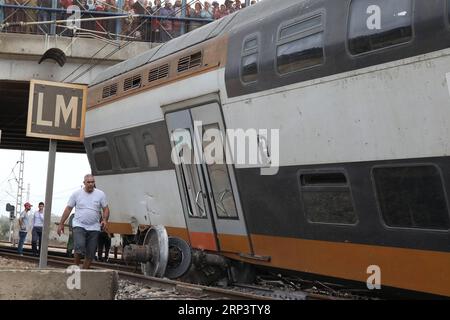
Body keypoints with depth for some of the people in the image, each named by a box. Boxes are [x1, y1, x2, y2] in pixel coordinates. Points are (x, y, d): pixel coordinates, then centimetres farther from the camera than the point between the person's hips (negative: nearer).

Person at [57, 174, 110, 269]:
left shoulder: (100, 194, 4)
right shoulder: (76, 194, 2)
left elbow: (105, 209, 6)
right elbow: (68, 209, 6)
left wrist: (105, 220, -13)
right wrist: (61, 224, 5)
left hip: (94, 228, 2)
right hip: (79, 226, -2)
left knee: (90, 254, 3)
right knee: (79, 247, -21)